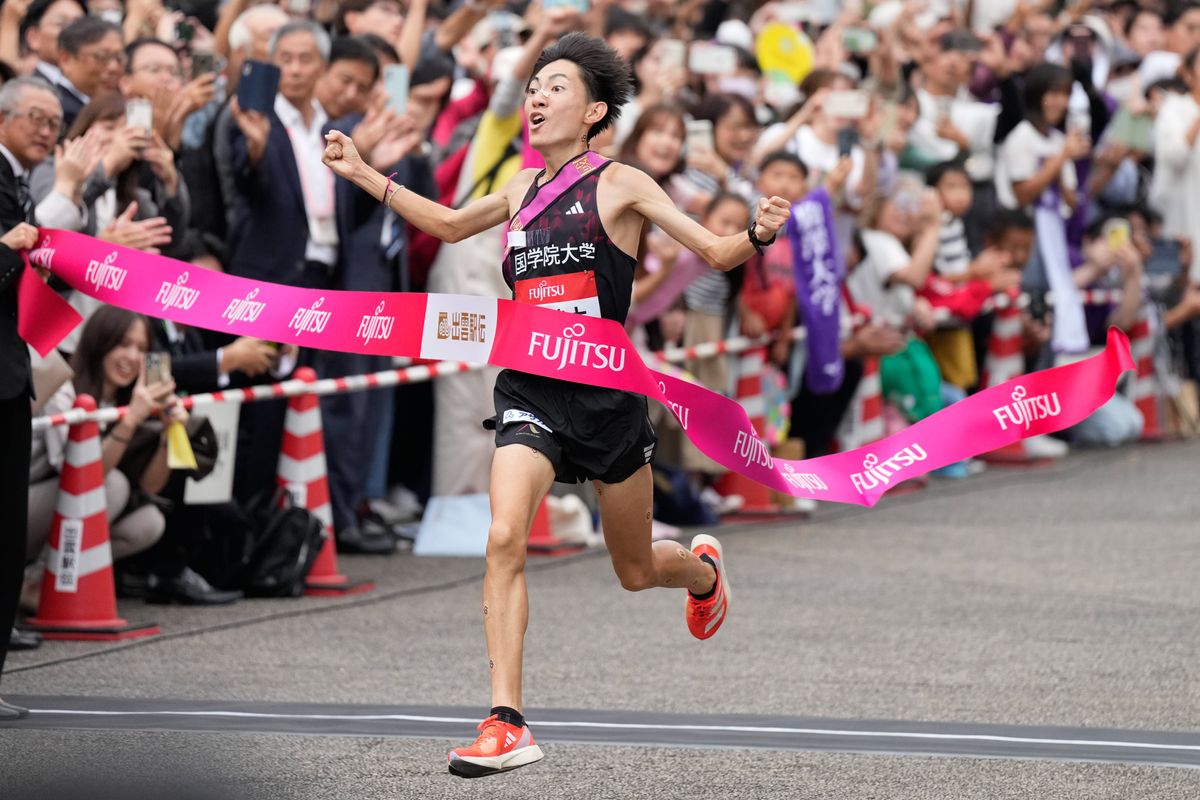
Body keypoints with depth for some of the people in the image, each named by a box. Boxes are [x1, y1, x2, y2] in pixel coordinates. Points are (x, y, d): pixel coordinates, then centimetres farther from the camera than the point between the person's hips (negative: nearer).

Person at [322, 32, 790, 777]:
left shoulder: (620, 184, -3)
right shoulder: (523, 188, 10)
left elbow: (717, 252, -3)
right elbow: (449, 224, 30)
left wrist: (758, 236, -25)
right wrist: (364, 174, 27)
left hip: (607, 393, -3)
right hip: (529, 390, 3)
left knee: (636, 570, 13)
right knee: (504, 539, -20)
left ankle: (703, 568, 51)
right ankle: (507, 724, -20)